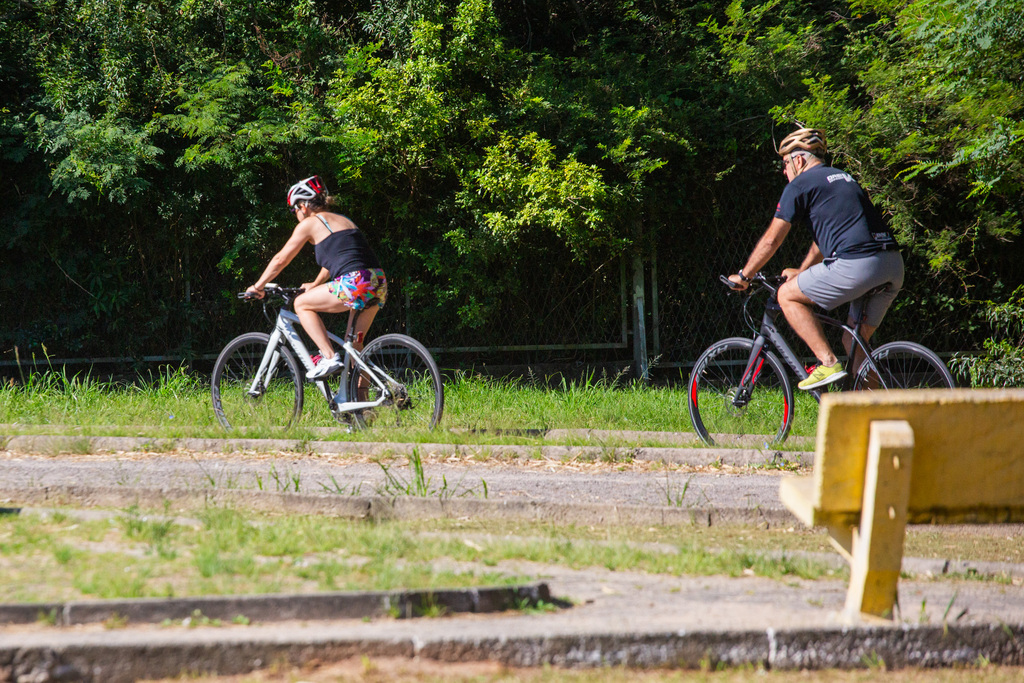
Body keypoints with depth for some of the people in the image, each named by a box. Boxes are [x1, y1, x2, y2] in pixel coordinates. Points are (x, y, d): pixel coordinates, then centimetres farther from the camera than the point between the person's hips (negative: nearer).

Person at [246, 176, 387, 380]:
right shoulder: (343, 220, 28)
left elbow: (281, 260, 12)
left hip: (354, 284, -8)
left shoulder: (310, 223, 7)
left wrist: (258, 286, 24)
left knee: (301, 304, 10)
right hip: (379, 285, 8)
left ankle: (329, 357, -2)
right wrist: (315, 285, 55)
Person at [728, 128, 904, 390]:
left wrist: (743, 275, 19)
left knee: (787, 296, 7)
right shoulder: (842, 178, 30)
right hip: (894, 267, 8)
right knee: (853, 341, 20)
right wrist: (802, 272, 50)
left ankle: (828, 364, -2)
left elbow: (771, 240, 6)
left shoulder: (800, 185, 5)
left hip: (856, 264, -8)